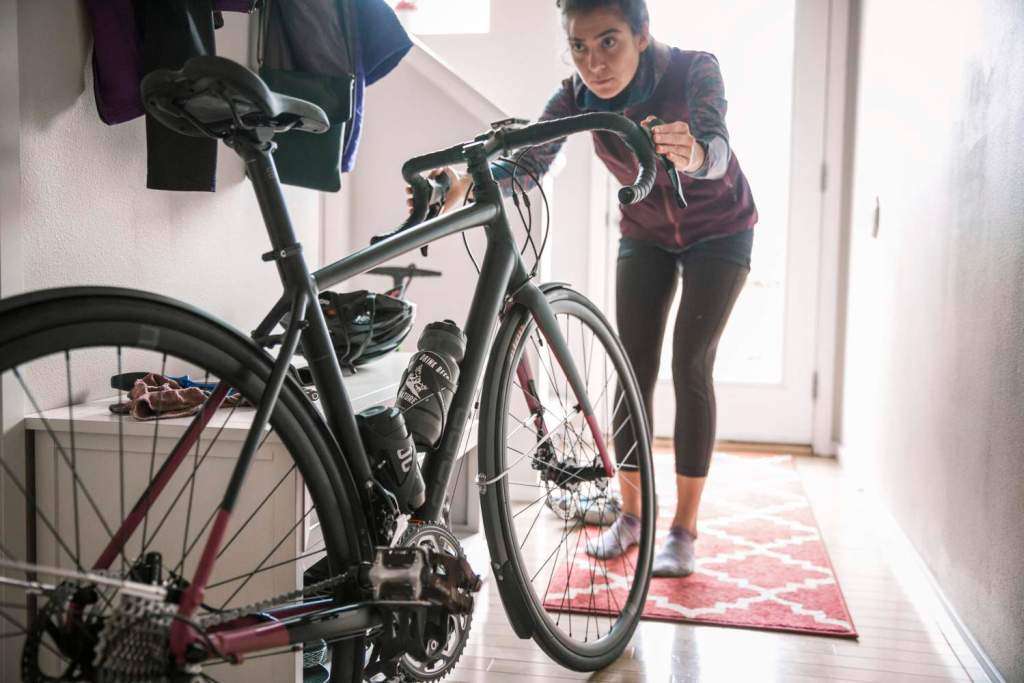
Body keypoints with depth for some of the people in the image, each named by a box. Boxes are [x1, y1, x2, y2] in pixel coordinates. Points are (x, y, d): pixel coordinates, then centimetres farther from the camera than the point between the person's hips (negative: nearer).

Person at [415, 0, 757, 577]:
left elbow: (716, 147, -45)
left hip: (719, 231, -3)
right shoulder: (579, 96, -19)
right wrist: (468, 182, -49)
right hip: (646, 233, 3)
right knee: (634, 367, -1)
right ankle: (631, 514, 13)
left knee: (691, 366, -12)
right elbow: (529, 159, -29)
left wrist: (691, 153, -69)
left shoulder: (695, 71, -28)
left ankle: (684, 528, -1)